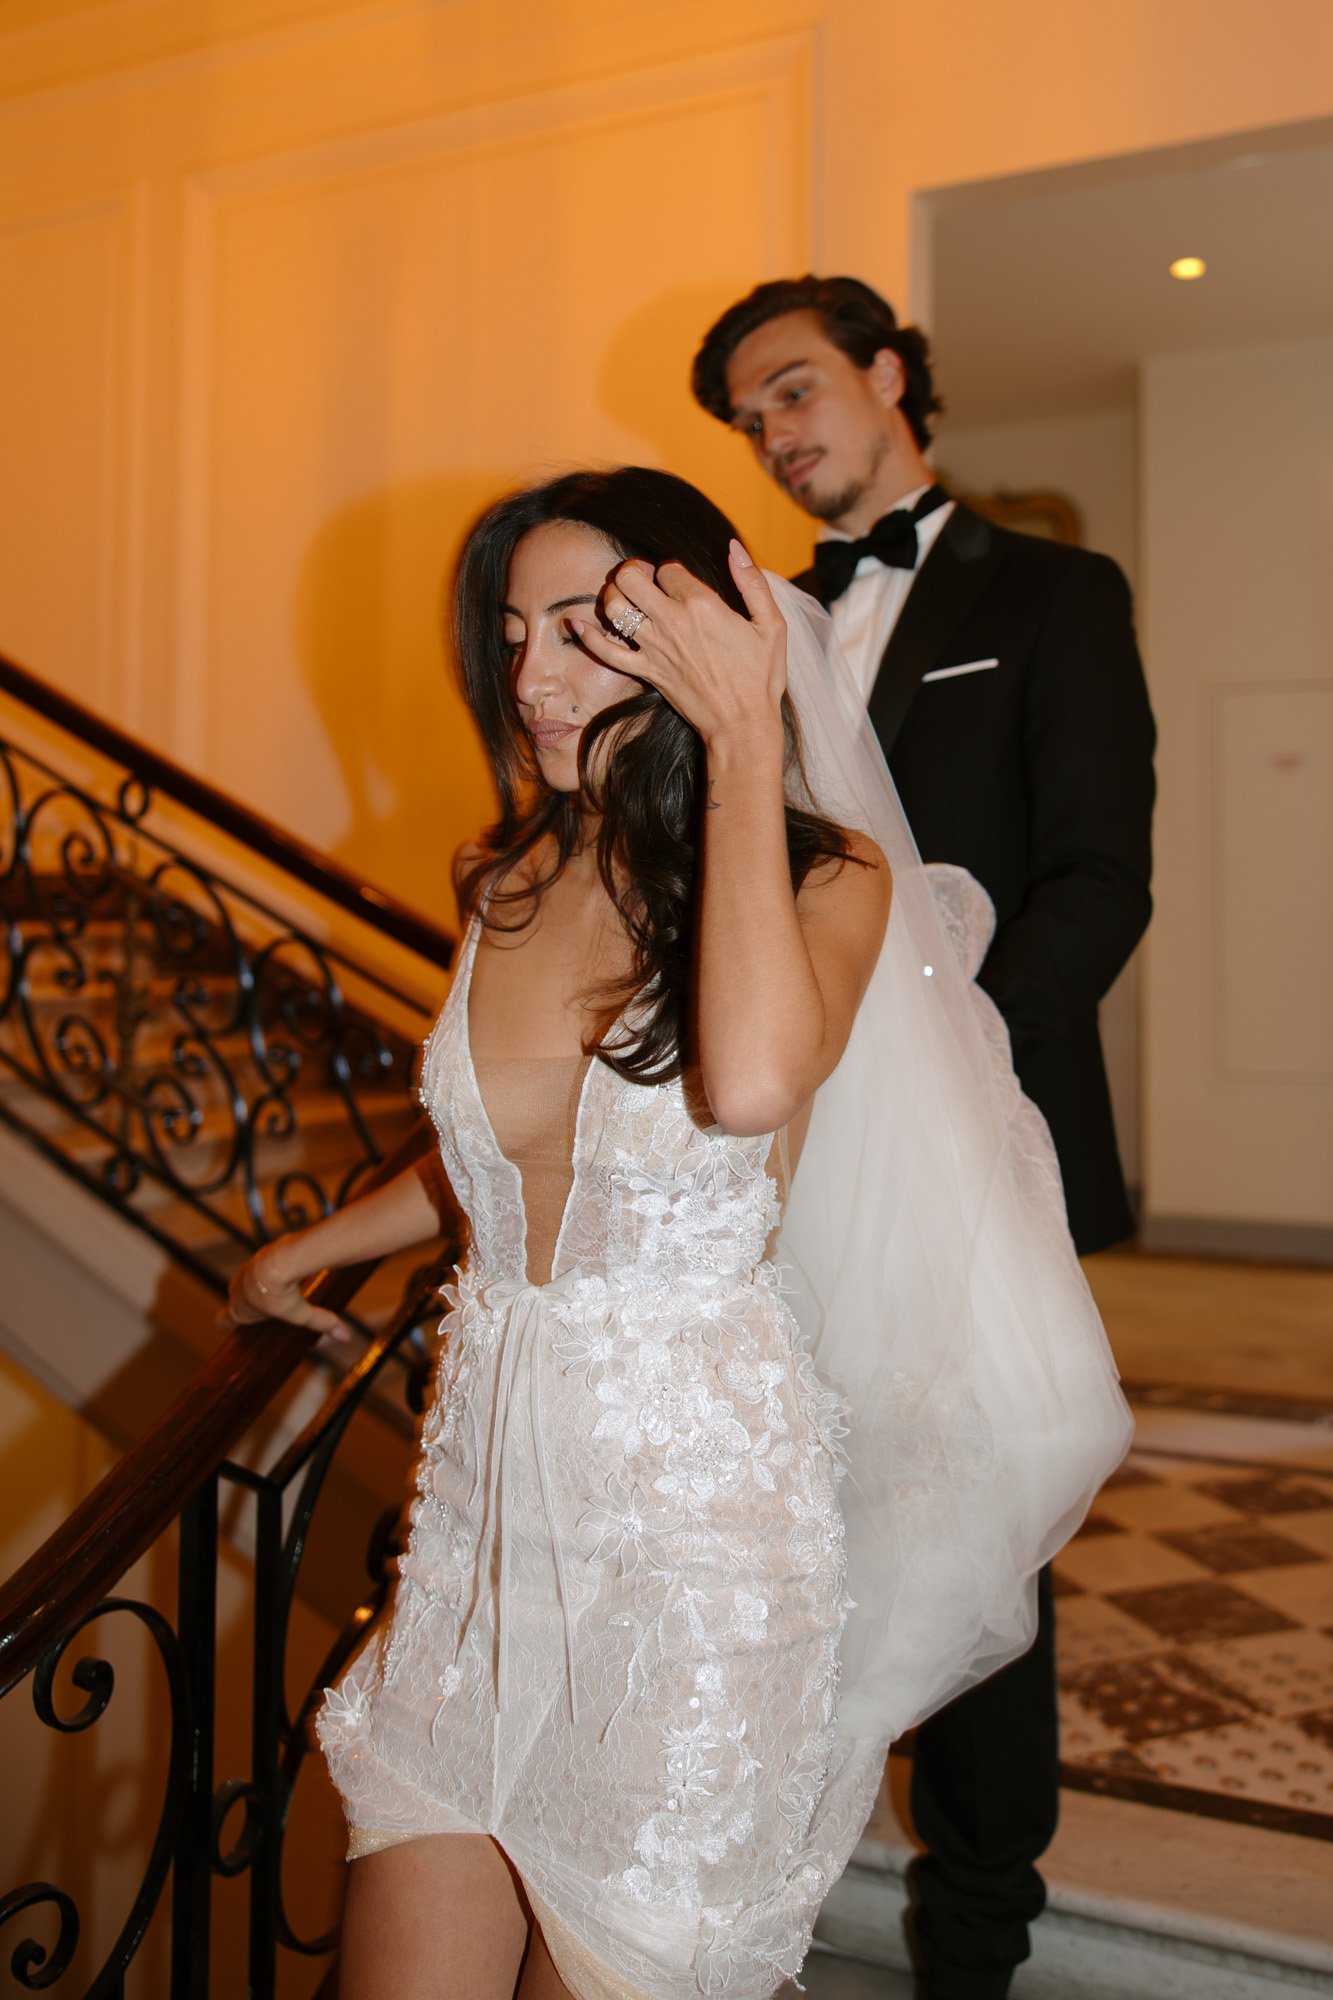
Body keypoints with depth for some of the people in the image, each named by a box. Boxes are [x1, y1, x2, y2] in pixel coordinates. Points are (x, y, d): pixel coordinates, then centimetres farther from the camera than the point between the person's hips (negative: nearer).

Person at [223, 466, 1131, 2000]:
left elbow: (752, 1084, -34)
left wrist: (745, 741, -26)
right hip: (486, 1487, 5)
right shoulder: (512, 881, 4)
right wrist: (312, 1246, 32)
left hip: (692, 1513, -5)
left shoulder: (828, 879, -10)